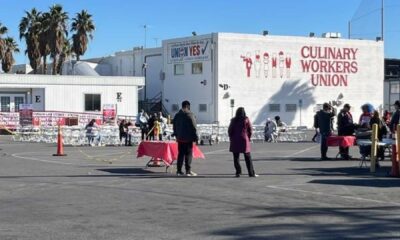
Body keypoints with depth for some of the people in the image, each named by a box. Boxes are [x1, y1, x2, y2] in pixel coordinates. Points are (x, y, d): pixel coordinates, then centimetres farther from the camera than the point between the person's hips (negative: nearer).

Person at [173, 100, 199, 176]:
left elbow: (174, 127, 17)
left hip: (180, 138, 6)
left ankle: (179, 170, 11)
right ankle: (188, 171, -3)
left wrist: (176, 135, 24)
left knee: (180, 154, 10)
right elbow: (193, 127, -12)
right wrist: (196, 137, -8)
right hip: (188, 138, -6)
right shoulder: (190, 114, -10)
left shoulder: (177, 115, 12)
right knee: (188, 154, -3)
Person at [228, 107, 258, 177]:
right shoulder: (246, 120, -2)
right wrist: (248, 138, 13)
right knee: (248, 158, 6)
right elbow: (250, 130, 0)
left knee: (236, 158, 7)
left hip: (235, 141, 0)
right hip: (244, 140, 0)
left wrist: (231, 138, 13)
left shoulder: (234, 120, -1)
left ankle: (238, 172, 0)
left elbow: (230, 130, 0)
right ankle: (251, 173, 6)